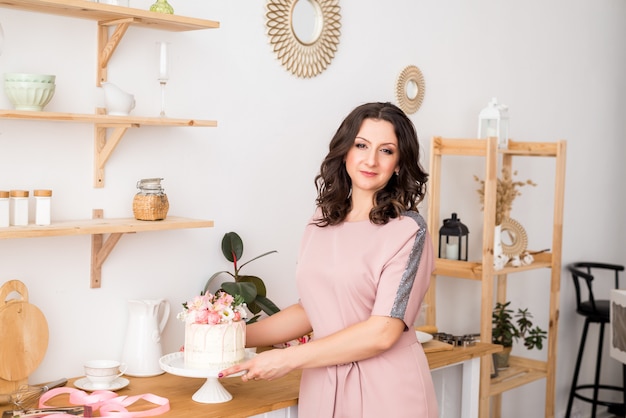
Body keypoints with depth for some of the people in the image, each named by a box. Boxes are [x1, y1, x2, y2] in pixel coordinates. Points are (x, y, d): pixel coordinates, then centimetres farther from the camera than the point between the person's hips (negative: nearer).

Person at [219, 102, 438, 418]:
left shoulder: (407, 230, -12)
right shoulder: (323, 221, 5)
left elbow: (383, 332, -18)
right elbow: (311, 309, 11)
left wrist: (287, 359, -17)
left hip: (386, 389, -4)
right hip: (322, 385, 5)